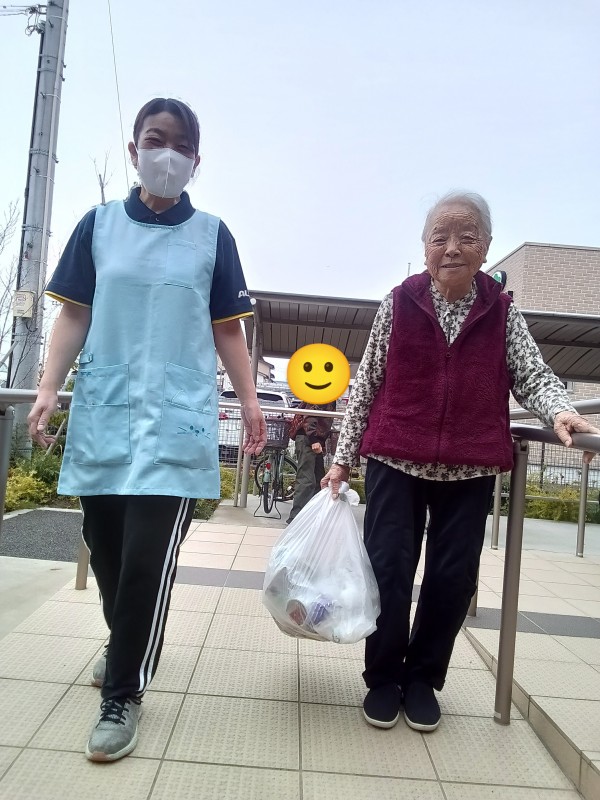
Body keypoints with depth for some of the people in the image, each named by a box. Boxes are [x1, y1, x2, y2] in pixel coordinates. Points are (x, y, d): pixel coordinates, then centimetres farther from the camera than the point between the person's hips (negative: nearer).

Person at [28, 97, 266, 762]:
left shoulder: (212, 235, 7)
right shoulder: (98, 224, 10)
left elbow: (227, 330, 8)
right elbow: (74, 316, 8)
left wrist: (249, 402, 1)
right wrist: (47, 389, -2)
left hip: (176, 420, -2)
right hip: (102, 416, 3)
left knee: (147, 560, -6)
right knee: (105, 548, 11)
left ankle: (122, 693, 12)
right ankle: (126, 645, 38)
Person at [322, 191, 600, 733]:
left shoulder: (502, 311, 4)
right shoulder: (399, 304, 1)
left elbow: (533, 377, 0)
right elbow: (366, 384, 4)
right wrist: (343, 458, 3)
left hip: (470, 469, 1)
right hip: (396, 462, -1)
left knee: (453, 578, 7)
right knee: (388, 571, 0)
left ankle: (423, 679, 29)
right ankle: (383, 679, 23)